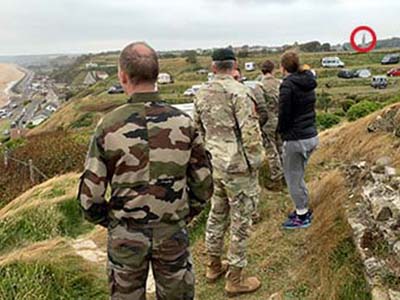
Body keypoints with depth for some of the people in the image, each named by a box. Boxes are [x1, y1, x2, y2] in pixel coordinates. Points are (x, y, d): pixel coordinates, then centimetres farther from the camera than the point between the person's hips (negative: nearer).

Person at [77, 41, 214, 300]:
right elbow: (203, 185, -5)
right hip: (172, 232, 1)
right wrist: (184, 216, 10)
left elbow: (90, 194, -11)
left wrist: (109, 222, 8)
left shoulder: (109, 126, -14)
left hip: (125, 234, 0)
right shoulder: (183, 122, -10)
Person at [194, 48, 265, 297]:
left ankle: (214, 266, 37)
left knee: (217, 216, 21)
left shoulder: (202, 94, 5)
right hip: (238, 168, -7)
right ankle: (235, 280, 18)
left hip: (215, 166, 7)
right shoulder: (239, 92, -17)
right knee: (240, 223, 6)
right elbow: (251, 133, -20)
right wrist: (256, 162, -7)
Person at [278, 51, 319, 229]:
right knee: (298, 176, 22)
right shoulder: (308, 83, 8)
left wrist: (281, 132, 5)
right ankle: (304, 210, 34)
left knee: (293, 178, 7)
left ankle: (302, 216, 18)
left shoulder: (288, 85, -17)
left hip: (295, 139, -8)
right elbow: (310, 109, 13)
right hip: (311, 136, 8)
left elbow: (284, 114, -15)